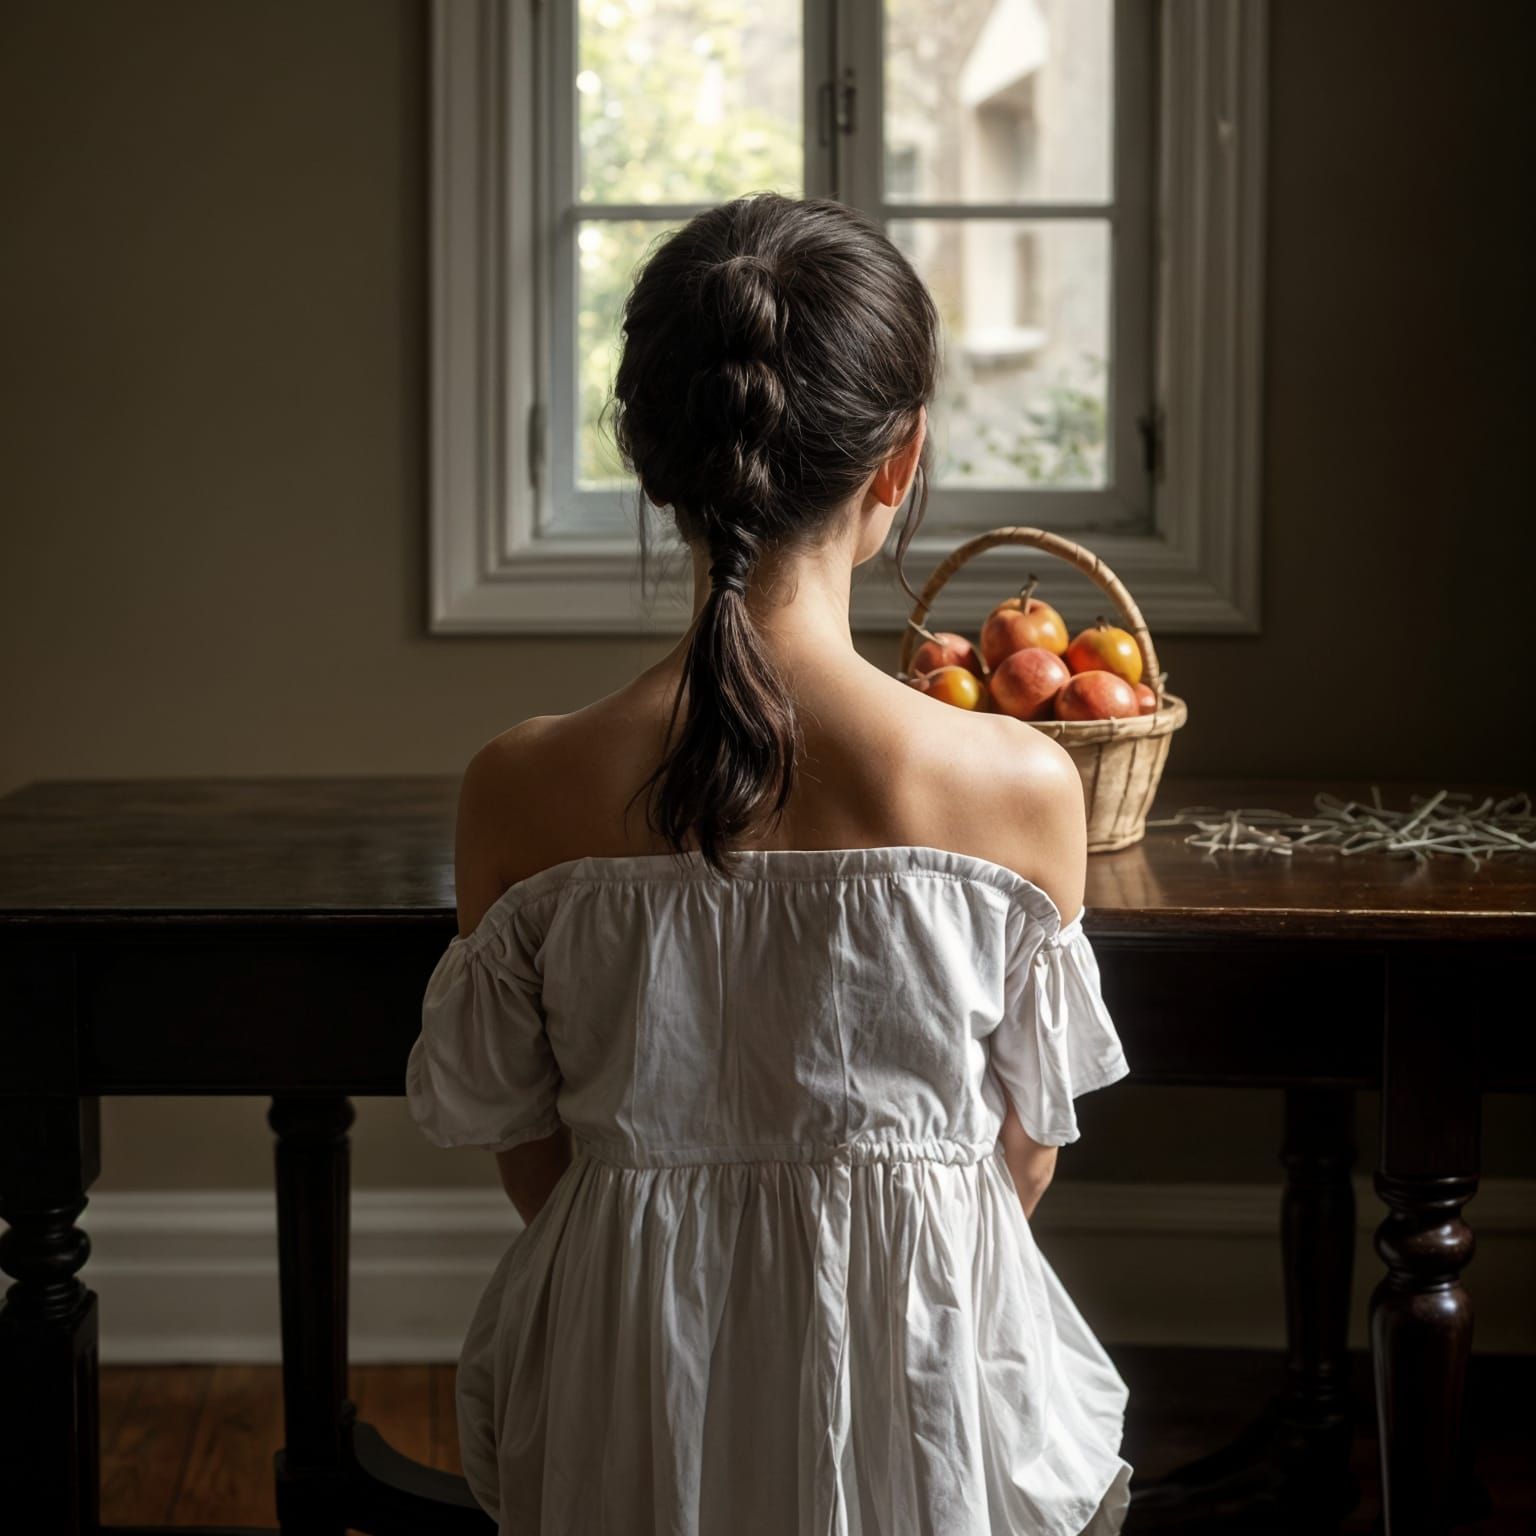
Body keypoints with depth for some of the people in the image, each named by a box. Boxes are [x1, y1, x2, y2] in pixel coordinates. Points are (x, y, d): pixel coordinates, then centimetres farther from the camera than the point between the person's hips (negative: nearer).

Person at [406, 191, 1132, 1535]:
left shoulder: (519, 793, -16)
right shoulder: (1022, 787, -18)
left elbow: (527, 1156, -2)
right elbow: (1025, 1157, -4)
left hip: (627, 1394, 1)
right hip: (927, 1379, -1)